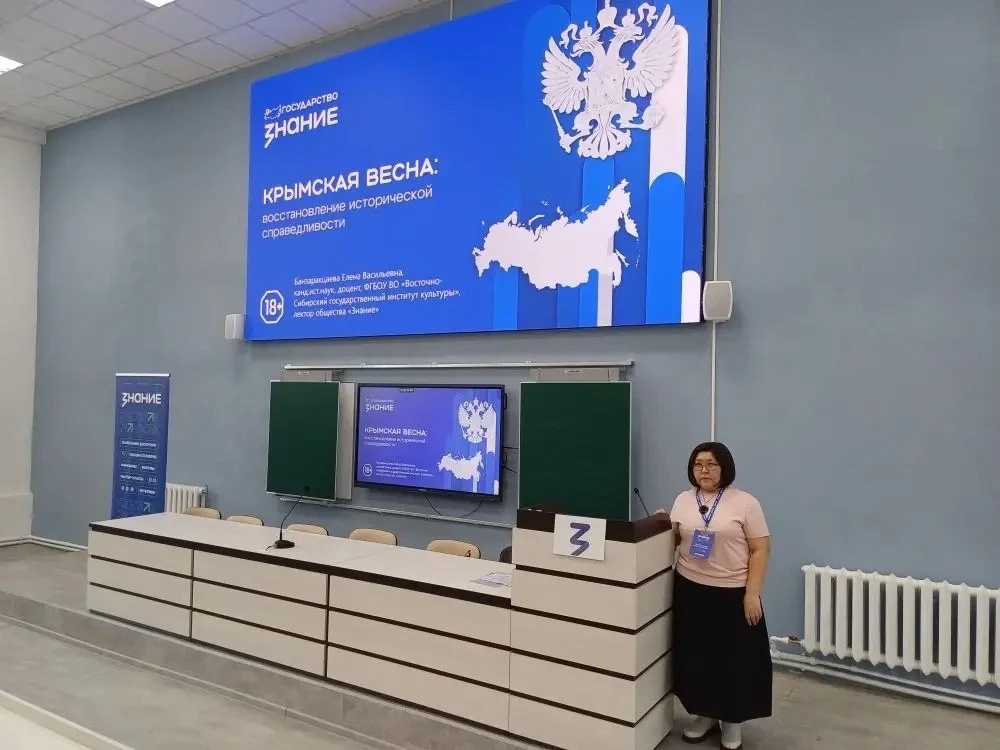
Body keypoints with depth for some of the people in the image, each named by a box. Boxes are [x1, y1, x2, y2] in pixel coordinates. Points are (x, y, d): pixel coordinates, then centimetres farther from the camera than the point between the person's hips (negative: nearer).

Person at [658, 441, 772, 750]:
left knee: (735, 659, 7)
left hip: (732, 594, -4)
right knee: (694, 655, 12)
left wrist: (752, 594, -13)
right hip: (690, 590, 4)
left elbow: (760, 550, -8)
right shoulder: (683, 500, 5)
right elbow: (673, 539, 13)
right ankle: (704, 715, 31)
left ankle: (731, 722, 27)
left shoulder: (745, 502, -8)